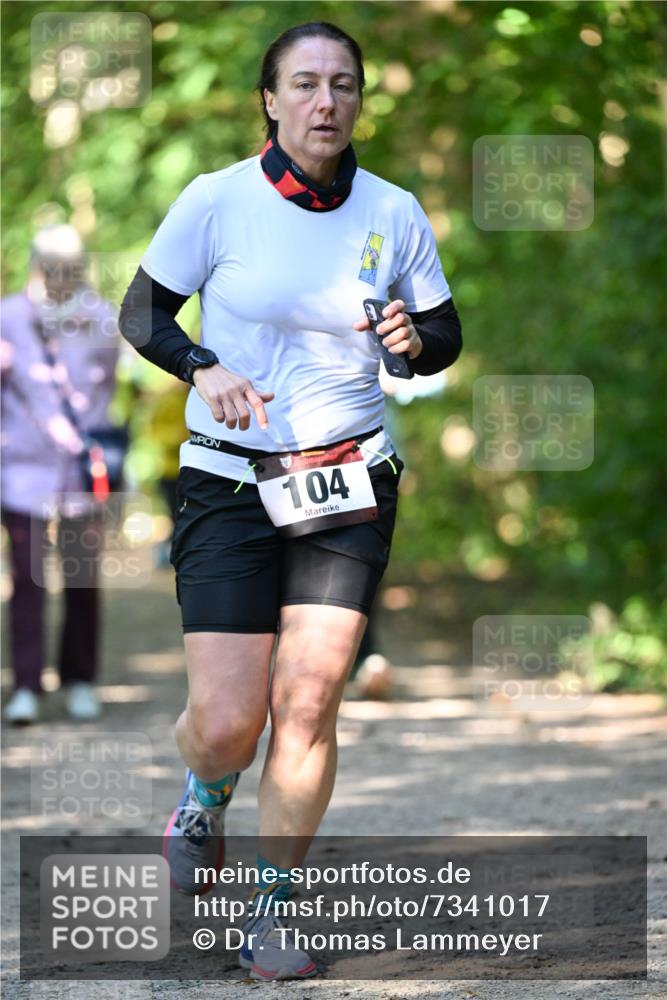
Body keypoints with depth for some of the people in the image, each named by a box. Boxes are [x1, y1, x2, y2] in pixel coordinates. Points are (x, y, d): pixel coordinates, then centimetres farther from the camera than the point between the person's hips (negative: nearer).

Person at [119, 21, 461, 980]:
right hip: (229, 479, -2)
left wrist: (415, 339, -13)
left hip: (350, 478, 2)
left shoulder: (394, 214, 0)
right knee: (226, 721, -9)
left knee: (308, 704, -8)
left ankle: (270, 911, 9)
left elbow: (443, 337, 10)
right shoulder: (216, 200, -7)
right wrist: (205, 368, -16)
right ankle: (204, 799, 29)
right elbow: (140, 312, 2)